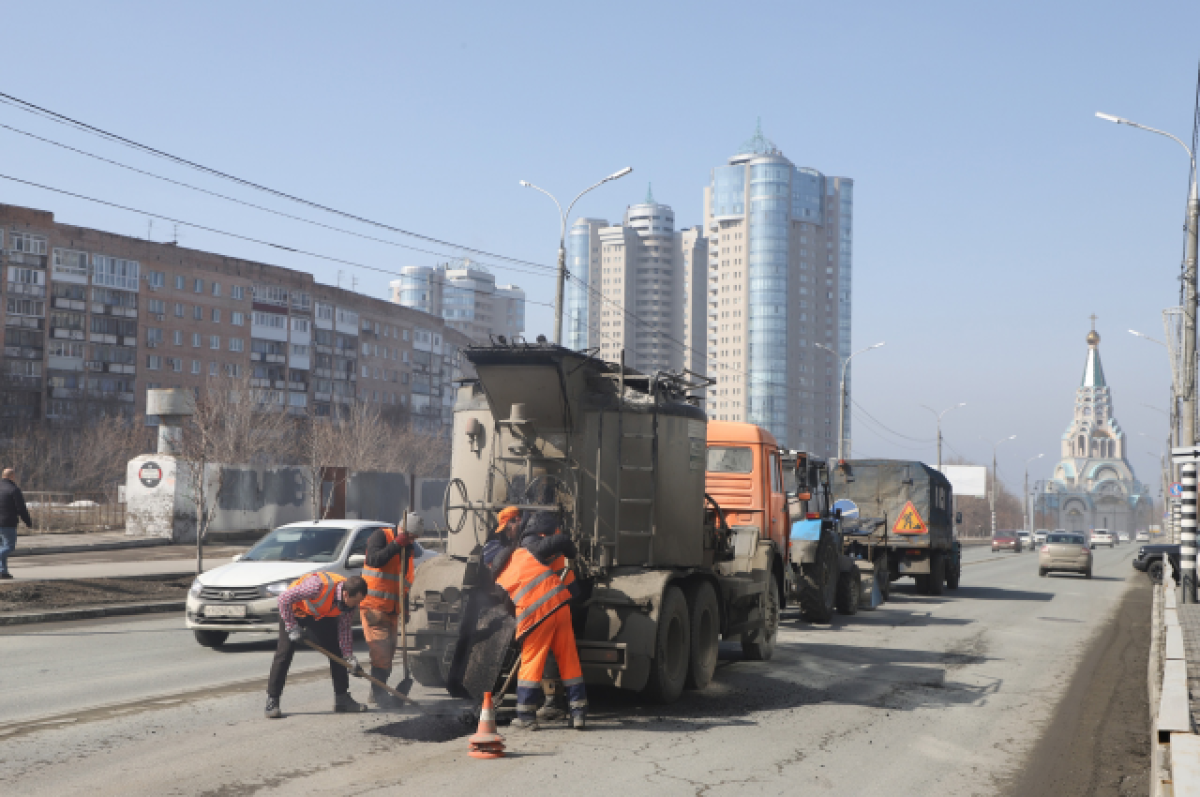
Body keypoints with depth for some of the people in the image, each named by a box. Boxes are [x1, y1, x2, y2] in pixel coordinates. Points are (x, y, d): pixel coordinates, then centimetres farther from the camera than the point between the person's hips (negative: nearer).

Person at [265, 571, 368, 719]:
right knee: (284, 653, -9)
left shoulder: (350, 599, -21)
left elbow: (344, 629, -9)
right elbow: (284, 599, -35)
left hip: (322, 615, 5)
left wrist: (349, 657, -16)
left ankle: (342, 698, 7)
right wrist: (292, 627, -31)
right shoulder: (319, 585, -43)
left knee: (336, 651, -2)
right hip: (294, 610, -5)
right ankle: (272, 701, 1)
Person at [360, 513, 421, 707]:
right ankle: (379, 693, -12)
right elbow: (373, 559, -23)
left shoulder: (407, 548, 18)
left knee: (389, 651, 9)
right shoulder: (381, 537, -5)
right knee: (381, 649, -14)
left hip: (392, 609, 8)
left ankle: (378, 692, 18)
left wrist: (405, 607, 17)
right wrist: (396, 544, -24)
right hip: (374, 605, -8)